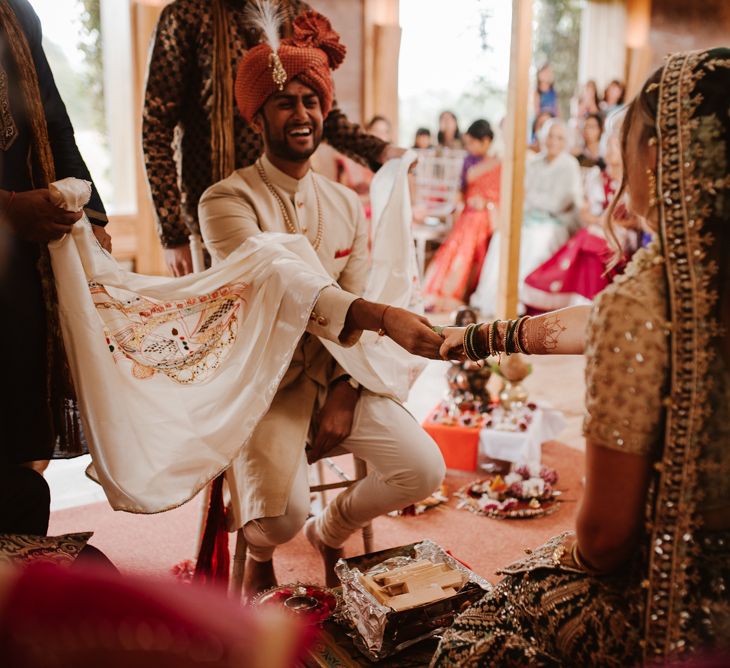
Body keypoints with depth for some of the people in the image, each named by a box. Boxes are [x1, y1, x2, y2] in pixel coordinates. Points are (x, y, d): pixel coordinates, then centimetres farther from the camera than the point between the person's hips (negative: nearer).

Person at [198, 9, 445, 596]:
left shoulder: (347, 205, 9)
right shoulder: (227, 201, -9)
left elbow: (353, 314, 4)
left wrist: (344, 393, -10)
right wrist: (379, 316, -37)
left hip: (336, 377, 5)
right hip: (264, 383, -4)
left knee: (423, 469, -13)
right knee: (281, 513, -26)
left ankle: (331, 531, 21)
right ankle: (259, 551, 18)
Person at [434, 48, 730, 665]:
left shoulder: (640, 301, -28)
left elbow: (607, 533, -23)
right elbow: (586, 325, 11)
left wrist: (574, 551, 1)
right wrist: (481, 336, 26)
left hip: (675, 617, -6)